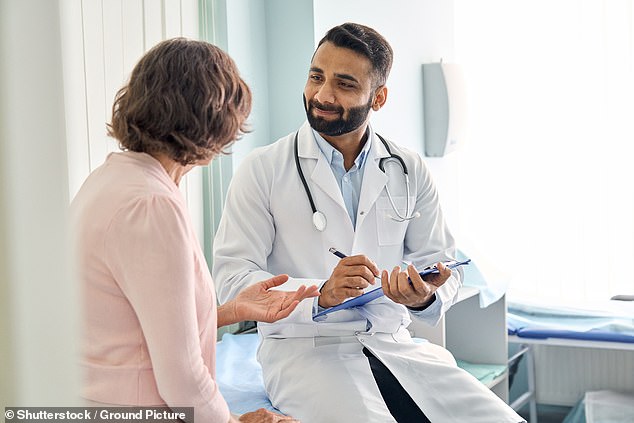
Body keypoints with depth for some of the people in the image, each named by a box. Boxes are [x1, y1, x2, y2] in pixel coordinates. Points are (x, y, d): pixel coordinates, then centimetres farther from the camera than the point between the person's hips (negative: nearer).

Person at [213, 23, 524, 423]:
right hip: (304, 347, -3)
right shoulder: (262, 170, -2)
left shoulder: (411, 172, 8)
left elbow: (443, 264, 9)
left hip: (393, 343, 4)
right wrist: (320, 294, -24)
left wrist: (426, 297, -16)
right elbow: (232, 278, -8)